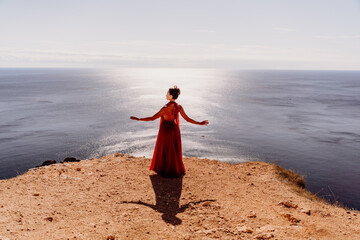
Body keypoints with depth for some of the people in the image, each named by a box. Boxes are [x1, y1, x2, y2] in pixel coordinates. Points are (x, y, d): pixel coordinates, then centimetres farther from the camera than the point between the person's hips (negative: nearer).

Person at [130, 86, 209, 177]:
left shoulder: (166, 108, -25)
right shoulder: (179, 107, -7)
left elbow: (153, 118, -21)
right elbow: (187, 119, -3)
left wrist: (138, 119, -14)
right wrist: (200, 123, 10)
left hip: (166, 131, -6)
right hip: (174, 129, 6)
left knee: (165, 151, 12)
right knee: (174, 151, 20)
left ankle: (166, 171, 24)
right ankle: (177, 171, 32)